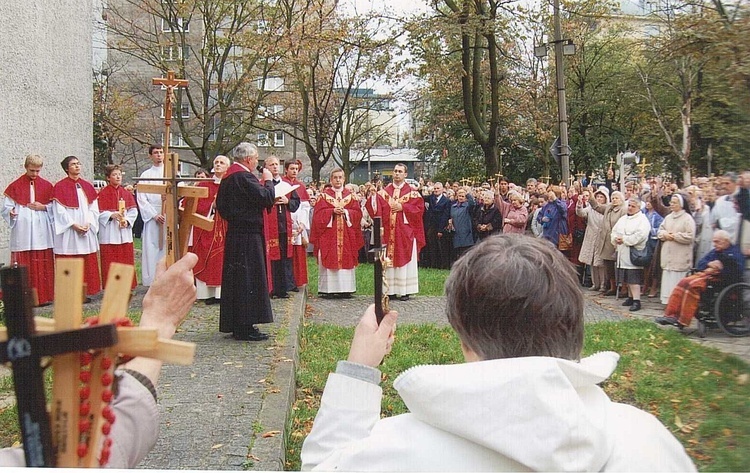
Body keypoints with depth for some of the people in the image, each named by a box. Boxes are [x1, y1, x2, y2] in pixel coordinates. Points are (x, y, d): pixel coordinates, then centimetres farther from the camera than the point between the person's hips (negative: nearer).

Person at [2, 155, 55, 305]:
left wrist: (43, 207, -7)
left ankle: (43, 296, 9)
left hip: (42, 232, 2)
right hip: (22, 232, -1)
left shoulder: (46, 186, 9)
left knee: (43, 266, 2)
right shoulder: (15, 186, 4)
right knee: (24, 267, -2)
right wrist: (11, 212, -19)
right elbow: (6, 208, 2)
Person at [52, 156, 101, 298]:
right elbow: (59, 211, -7)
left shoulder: (87, 186, 12)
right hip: (68, 232, -4)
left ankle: (84, 293, 10)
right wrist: (74, 225, -14)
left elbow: (94, 208, 9)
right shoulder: (60, 187, -1)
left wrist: (88, 223, -6)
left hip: (87, 231, 4)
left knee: (87, 264, 4)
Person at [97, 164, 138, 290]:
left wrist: (127, 220, -10)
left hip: (125, 232, 4)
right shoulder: (103, 193, -1)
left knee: (126, 260, 6)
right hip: (109, 234, -4)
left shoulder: (126, 193, 11)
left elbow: (133, 210, 7)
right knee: (110, 262, -3)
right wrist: (111, 215, -22)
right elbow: (99, 212, -6)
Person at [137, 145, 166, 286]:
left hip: (169, 216, 1)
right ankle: (152, 280, 0)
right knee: (151, 248, -3)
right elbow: (141, 198, 2)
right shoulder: (146, 175, 7)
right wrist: (155, 215, -8)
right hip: (151, 216, -1)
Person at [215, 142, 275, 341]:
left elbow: (220, 205, 19)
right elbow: (266, 198, -21)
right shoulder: (244, 176, -16)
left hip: (233, 233, 10)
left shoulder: (227, 177, 13)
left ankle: (233, 324, 21)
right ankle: (245, 327, -2)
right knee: (248, 278, -5)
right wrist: (268, 181, -6)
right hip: (248, 235, -10)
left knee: (235, 277, 14)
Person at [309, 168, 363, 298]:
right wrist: (333, 211, -15)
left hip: (347, 233, 2)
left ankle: (345, 289, 5)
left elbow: (357, 213, 4)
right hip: (328, 233, -2)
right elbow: (319, 214, -3)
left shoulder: (351, 195, 12)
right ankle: (327, 289, -2)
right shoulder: (324, 195, 6)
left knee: (346, 260, 0)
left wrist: (345, 212, -11)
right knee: (328, 260, -5)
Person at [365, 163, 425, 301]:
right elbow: (377, 209, 1)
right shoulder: (384, 192, 10)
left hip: (405, 231, -2)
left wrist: (402, 207, -14)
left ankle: (405, 291, 5)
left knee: (404, 258, 0)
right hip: (388, 231, 3)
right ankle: (391, 290, 9)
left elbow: (419, 207, -8)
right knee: (389, 260, 3)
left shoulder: (412, 192, 2)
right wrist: (373, 196, -16)